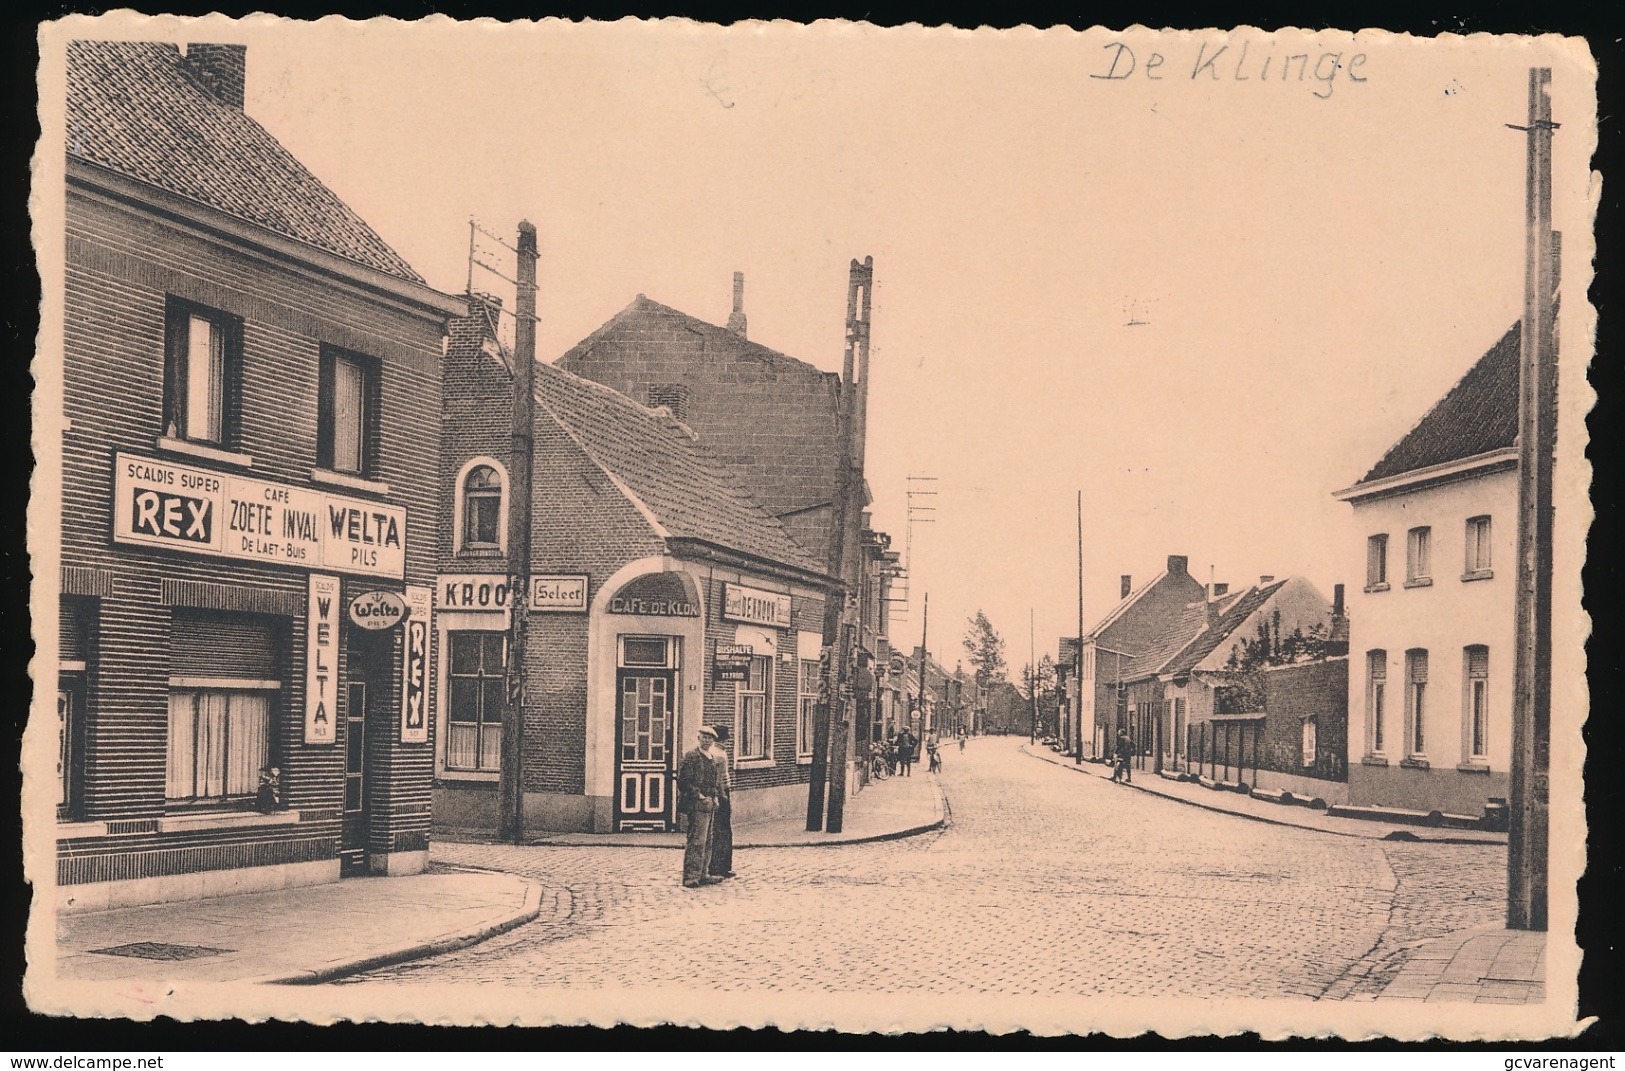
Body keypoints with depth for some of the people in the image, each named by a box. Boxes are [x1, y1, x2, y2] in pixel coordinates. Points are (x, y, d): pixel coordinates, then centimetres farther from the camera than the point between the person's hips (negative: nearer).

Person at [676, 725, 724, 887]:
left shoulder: (712, 760, 18)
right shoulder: (691, 757, -9)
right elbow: (683, 781, -14)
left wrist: (714, 797, 13)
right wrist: (699, 796, -18)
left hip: (709, 805, 9)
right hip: (697, 806, -9)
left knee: (706, 842, 12)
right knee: (696, 841, -13)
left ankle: (701, 875, 19)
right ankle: (690, 877, -13)